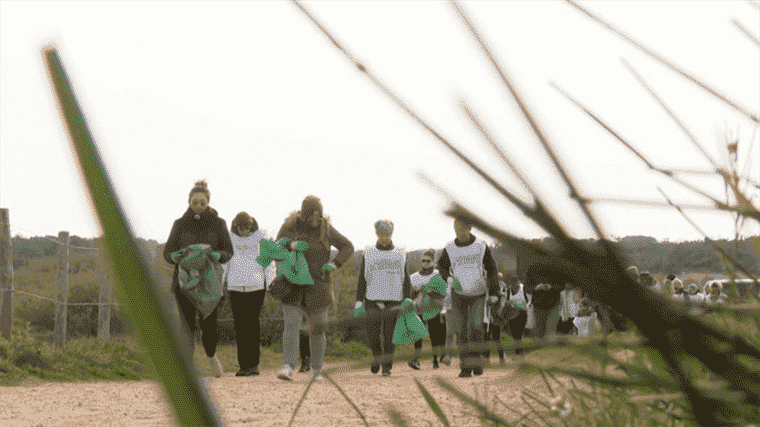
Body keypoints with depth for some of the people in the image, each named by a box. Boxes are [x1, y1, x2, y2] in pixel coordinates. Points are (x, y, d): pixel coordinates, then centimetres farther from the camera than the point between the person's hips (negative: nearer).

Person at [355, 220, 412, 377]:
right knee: (373, 336, -3)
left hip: (393, 301, 0)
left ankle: (387, 367, -3)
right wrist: (359, 301, -2)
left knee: (390, 336, -10)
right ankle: (377, 356, 25)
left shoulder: (400, 255, 10)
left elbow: (406, 280, 11)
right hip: (373, 301, 0)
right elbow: (361, 280, 8)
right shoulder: (368, 255, 9)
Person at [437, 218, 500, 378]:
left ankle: (476, 363, -11)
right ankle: (466, 367, 4)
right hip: (458, 294, 1)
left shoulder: (481, 246, -9)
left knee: (476, 326, -19)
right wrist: (448, 278, -9)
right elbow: (442, 265, 12)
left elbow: (491, 269, -1)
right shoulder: (450, 249, -6)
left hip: (478, 294, -1)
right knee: (461, 330, -2)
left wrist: (494, 293, -7)